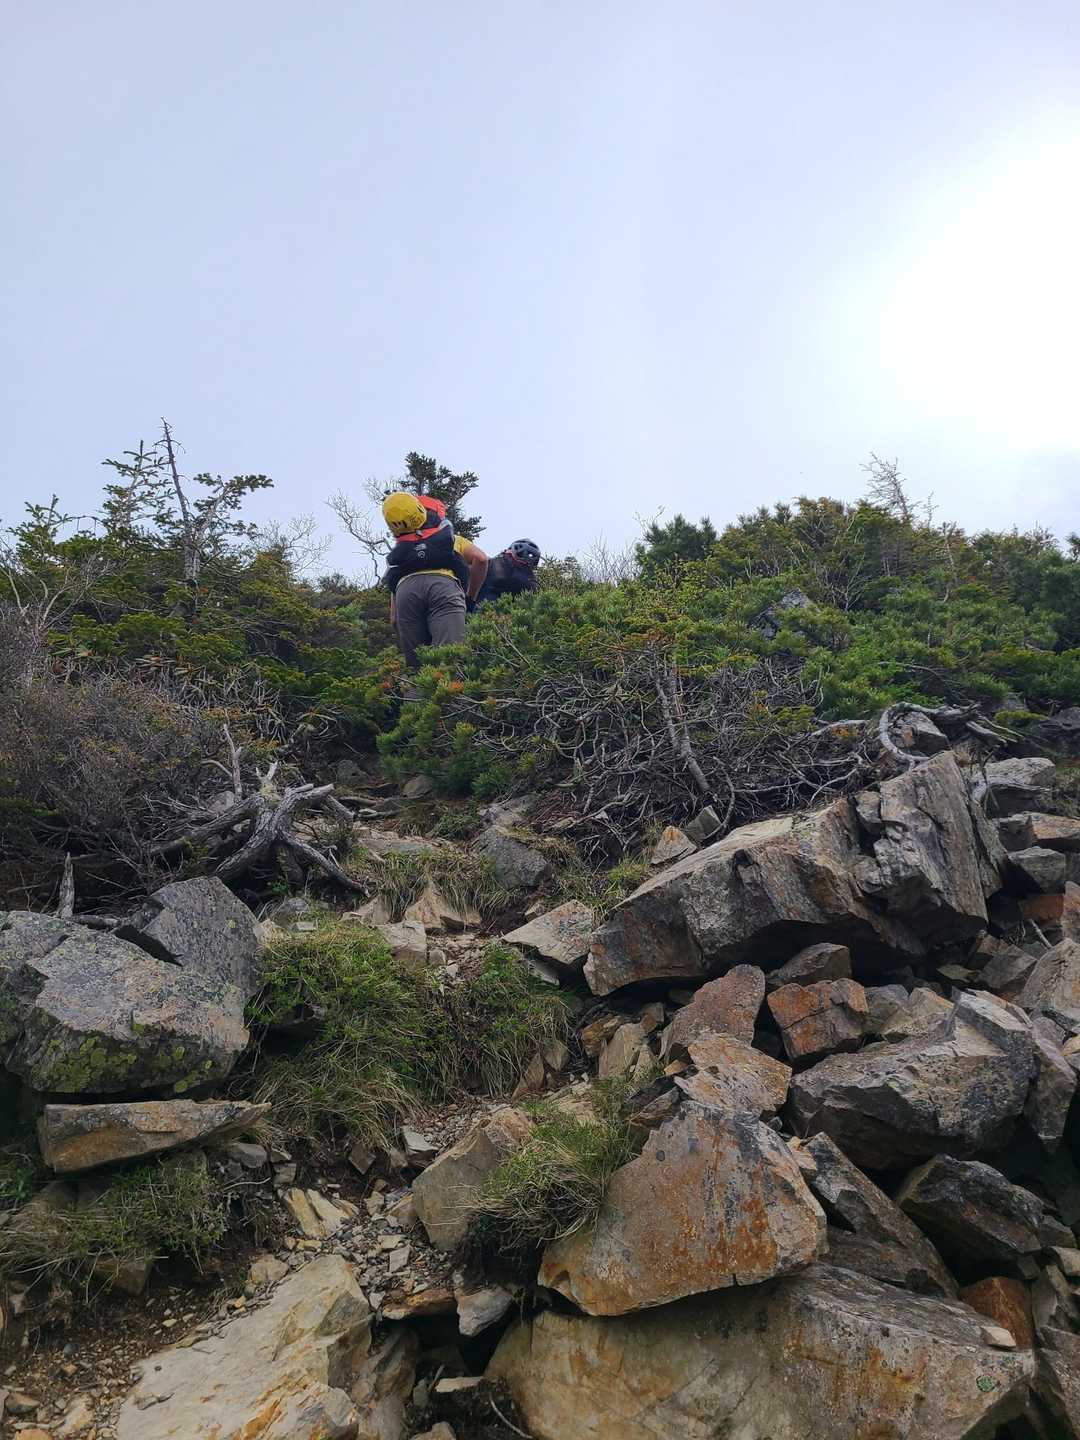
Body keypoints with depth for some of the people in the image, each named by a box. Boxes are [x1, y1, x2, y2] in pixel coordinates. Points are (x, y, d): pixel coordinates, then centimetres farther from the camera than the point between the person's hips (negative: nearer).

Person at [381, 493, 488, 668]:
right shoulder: (451, 539, 35)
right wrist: (471, 596, 21)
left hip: (405, 588, 2)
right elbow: (480, 559, 14)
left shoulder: (398, 553, 39)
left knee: (417, 664, 2)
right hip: (444, 585, -2)